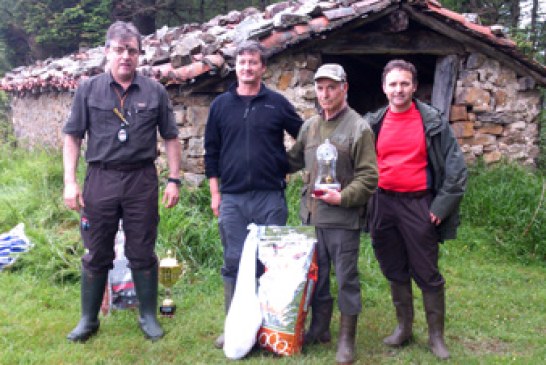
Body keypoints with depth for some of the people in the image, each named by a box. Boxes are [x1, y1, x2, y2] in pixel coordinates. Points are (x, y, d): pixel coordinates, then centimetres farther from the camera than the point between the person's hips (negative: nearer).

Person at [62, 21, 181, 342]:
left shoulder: (155, 92, 4)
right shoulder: (89, 90, 3)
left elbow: (171, 138, 7)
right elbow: (72, 137, 4)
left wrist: (174, 180, 0)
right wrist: (70, 181, -4)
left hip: (142, 179, 0)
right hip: (100, 179, 0)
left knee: (142, 253, 7)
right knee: (96, 254, 9)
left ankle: (149, 317, 21)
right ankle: (88, 320, 22)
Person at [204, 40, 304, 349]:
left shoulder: (277, 103, 3)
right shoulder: (221, 104, 8)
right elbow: (212, 150, 9)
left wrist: (288, 167, 6)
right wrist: (215, 192, 5)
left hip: (271, 197, -1)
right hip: (232, 198, 1)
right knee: (234, 262, 5)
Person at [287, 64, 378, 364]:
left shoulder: (358, 128, -9)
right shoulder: (309, 126, 11)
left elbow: (368, 177, -12)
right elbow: (294, 160, 24)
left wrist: (342, 197, -22)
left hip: (343, 218, -6)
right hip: (311, 215, 6)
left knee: (346, 278, 4)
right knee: (316, 275, 16)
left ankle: (346, 339, 17)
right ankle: (319, 328, 32)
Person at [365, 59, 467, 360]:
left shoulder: (432, 121, -4)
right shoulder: (374, 123, 4)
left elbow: (455, 166, -4)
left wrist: (442, 206, -9)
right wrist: (365, 204, 3)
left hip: (418, 205, -3)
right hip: (383, 205, 3)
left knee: (427, 274, 2)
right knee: (395, 272, 13)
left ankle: (436, 335, 15)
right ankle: (403, 327, 28)